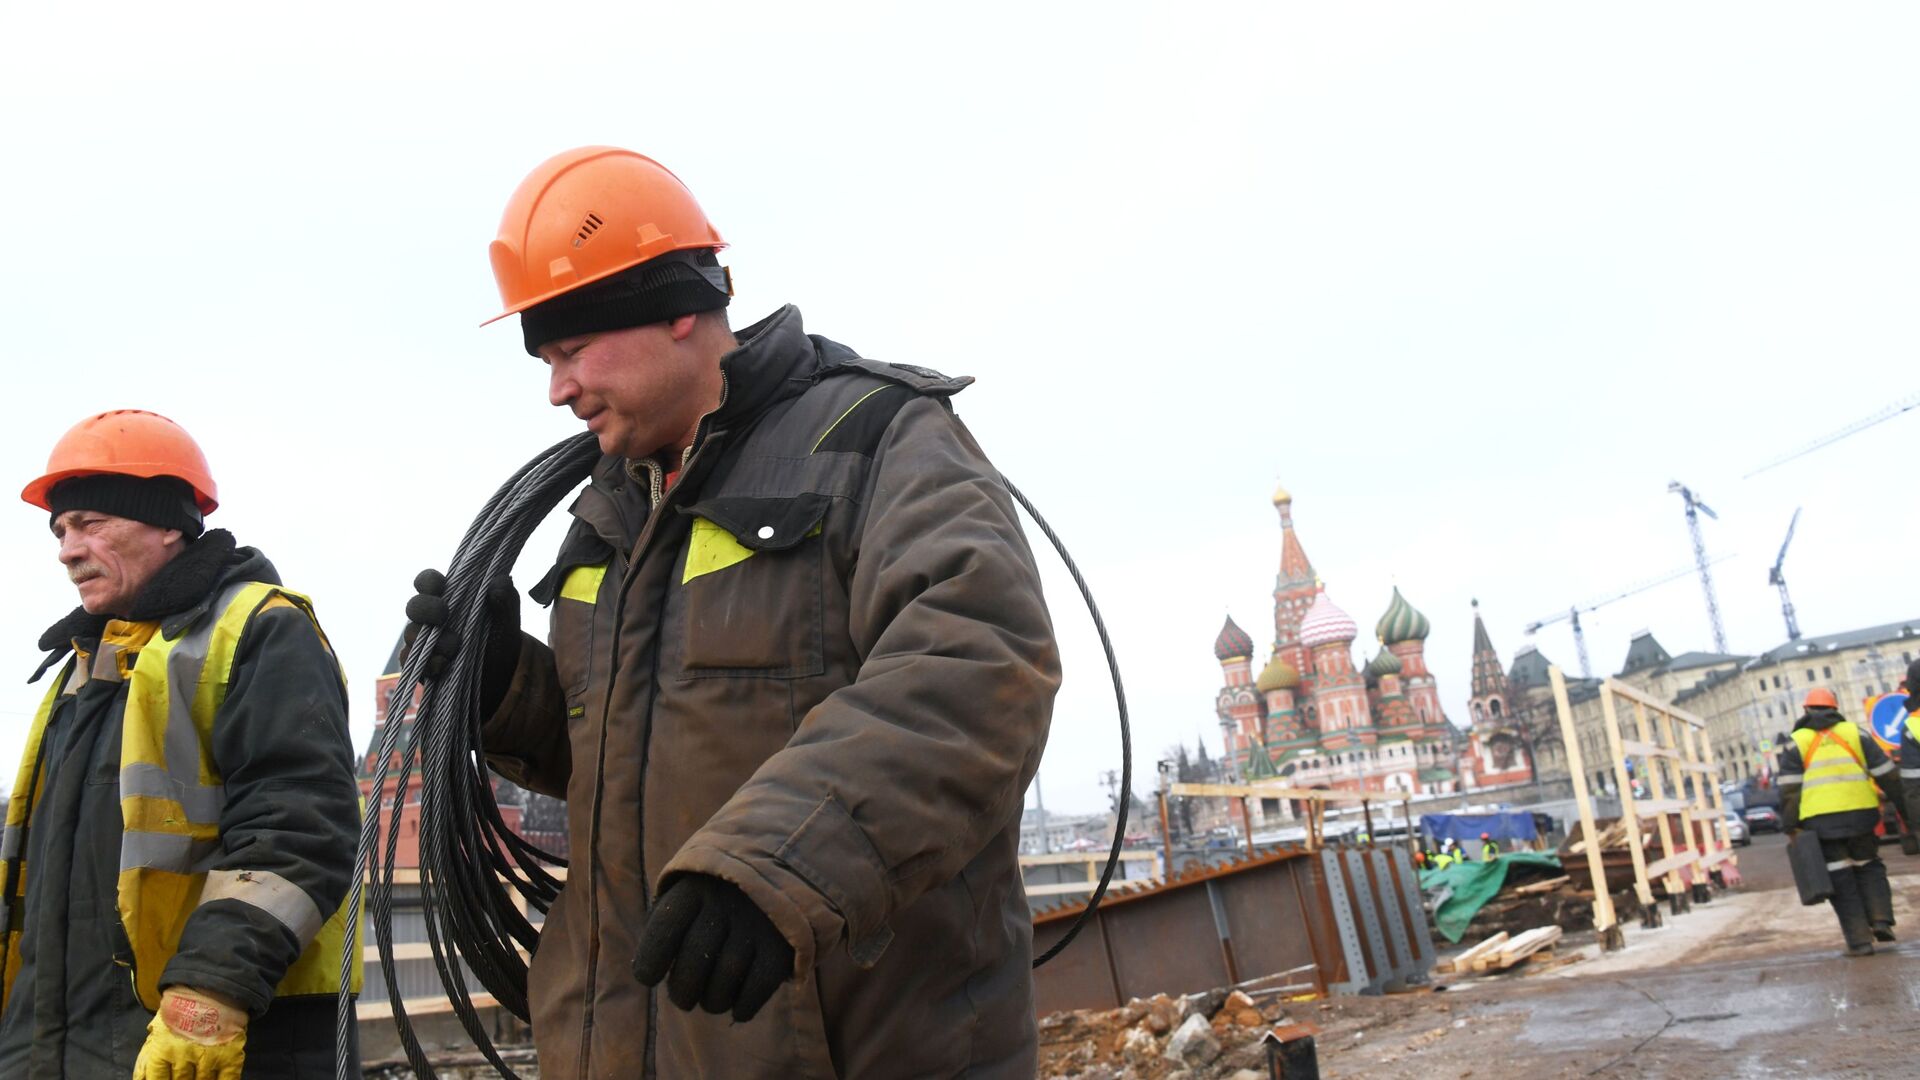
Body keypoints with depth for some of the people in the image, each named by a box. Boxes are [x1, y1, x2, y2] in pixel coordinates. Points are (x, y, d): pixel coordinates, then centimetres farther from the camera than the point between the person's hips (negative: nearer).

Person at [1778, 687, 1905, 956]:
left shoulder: (1796, 744, 6)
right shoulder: (1854, 734, 11)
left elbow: (1789, 790, -2)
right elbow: (1887, 775, 9)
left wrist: (1791, 828, 0)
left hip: (1820, 822, -1)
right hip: (1860, 815, 2)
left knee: (1841, 880, 4)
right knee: (1869, 868, 21)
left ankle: (1859, 939, 0)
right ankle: (1881, 920, 5)